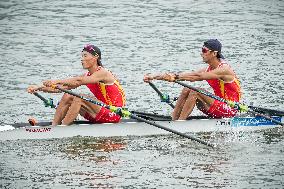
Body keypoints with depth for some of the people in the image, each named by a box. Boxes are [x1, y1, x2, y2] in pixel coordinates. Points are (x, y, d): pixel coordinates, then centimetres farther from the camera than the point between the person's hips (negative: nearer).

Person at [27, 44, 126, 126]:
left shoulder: (103, 73, -14)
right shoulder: (87, 76, 10)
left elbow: (79, 81, -30)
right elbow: (63, 87, 4)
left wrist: (57, 81, -37)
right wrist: (39, 88, -5)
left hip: (114, 114, -8)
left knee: (80, 98, -26)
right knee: (67, 97, -2)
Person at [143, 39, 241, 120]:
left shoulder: (224, 69, -18)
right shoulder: (208, 69, 8)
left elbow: (197, 76, -30)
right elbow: (186, 75, 1)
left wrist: (175, 76, -37)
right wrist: (154, 76, -7)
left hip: (230, 109, -9)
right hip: (219, 106, 9)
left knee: (196, 91, -23)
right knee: (186, 90, -2)